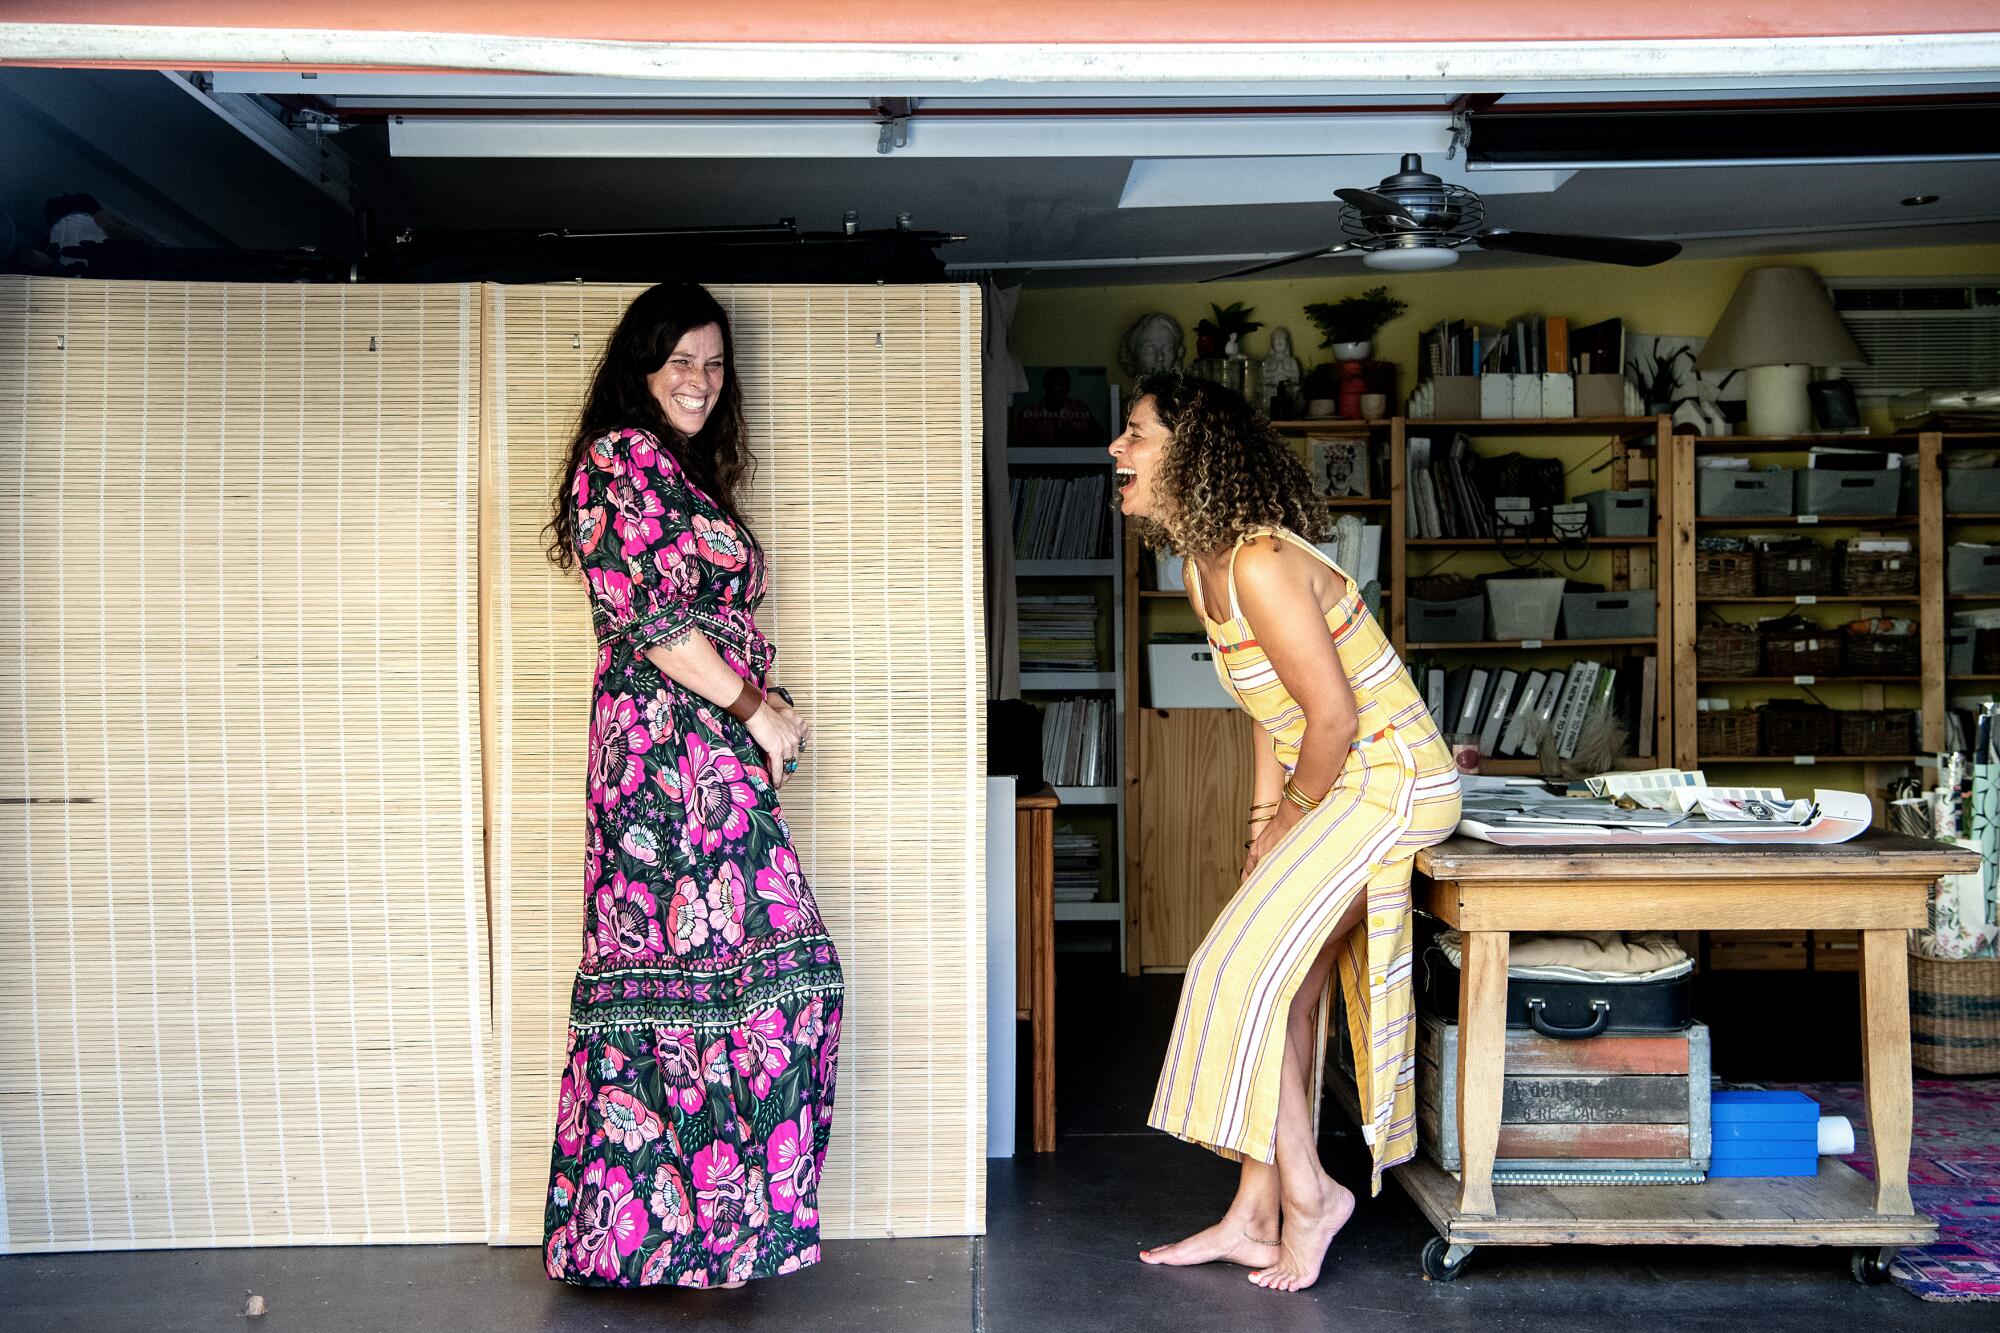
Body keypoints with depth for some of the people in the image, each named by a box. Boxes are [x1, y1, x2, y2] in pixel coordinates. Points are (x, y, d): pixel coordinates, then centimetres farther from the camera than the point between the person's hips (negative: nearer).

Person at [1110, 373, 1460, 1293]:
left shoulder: (1260, 565, -23)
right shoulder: (1204, 566, 8)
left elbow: (1334, 719, -22)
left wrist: (1289, 822, -8)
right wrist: (1265, 821, 10)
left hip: (1386, 782, -10)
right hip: (1338, 788, 10)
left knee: (1242, 975, -9)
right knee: (1288, 993, 11)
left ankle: (1306, 1193, 6)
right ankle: (1256, 1218, 20)